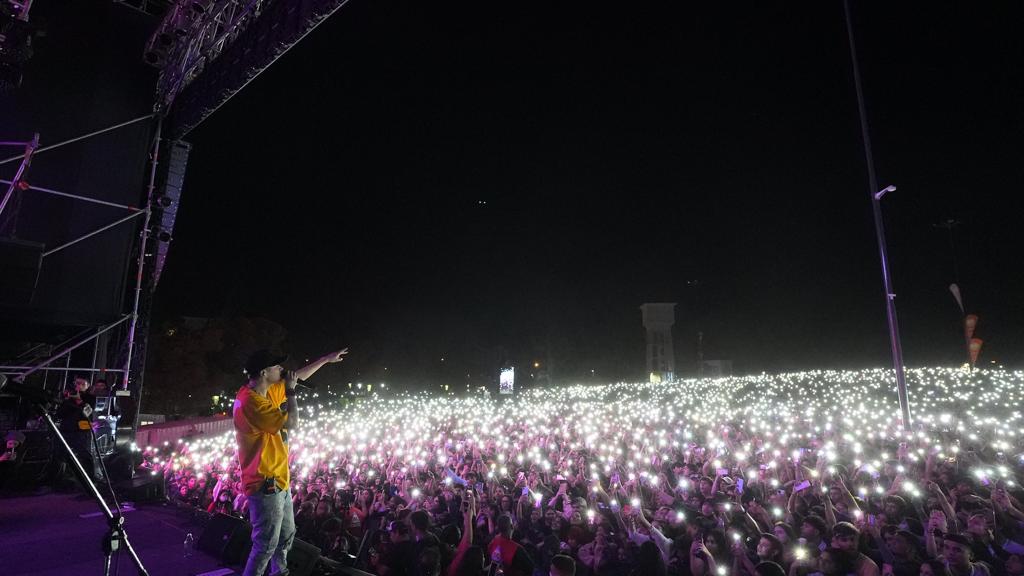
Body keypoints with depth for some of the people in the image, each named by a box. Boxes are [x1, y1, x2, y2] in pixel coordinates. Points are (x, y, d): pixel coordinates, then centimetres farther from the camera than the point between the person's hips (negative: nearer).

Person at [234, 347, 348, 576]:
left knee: (286, 535, 22)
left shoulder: (267, 391, 4)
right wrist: (290, 391, -13)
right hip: (265, 484, -10)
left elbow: (298, 377, 19)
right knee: (266, 544, 0)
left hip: (278, 481, 10)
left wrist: (326, 359, 20)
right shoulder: (250, 402, -25)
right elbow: (291, 422, -25)